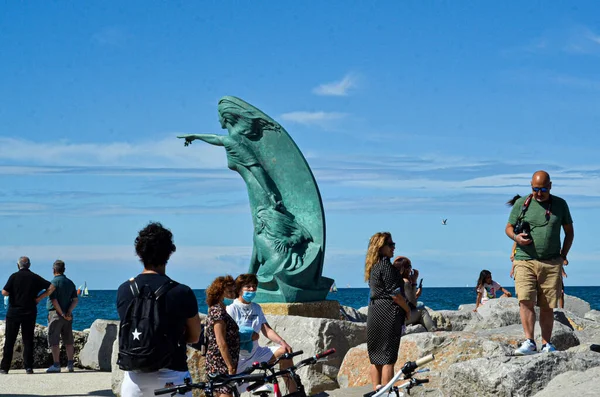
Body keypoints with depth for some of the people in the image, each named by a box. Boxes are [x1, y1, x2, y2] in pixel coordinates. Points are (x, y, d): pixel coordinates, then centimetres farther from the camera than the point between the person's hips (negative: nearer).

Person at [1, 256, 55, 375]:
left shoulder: (14, 276, -4)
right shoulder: (35, 277, 3)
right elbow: (51, 287, -4)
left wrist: (14, 292, 10)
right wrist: (39, 298, -1)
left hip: (14, 312, -2)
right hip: (30, 312, 2)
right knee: (28, 340, 6)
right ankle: (28, 367, 1)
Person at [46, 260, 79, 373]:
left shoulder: (53, 282, -10)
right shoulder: (70, 283, 10)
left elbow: (54, 300, -16)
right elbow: (75, 300, 5)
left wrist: (62, 314, -12)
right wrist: (69, 312, -5)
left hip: (56, 314, -6)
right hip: (68, 316, 6)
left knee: (54, 341, -1)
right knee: (68, 341, 10)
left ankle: (56, 365, -5)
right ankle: (70, 364, 10)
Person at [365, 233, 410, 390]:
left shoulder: (373, 267, 13)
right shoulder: (386, 265, -13)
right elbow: (395, 294, -16)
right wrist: (408, 310, -2)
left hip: (374, 315, 9)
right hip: (388, 315, -9)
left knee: (375, 358, 11)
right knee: (388, 358, -5)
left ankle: (376, 390, 16)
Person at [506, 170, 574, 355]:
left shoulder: (560, 204, 9)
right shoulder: (521, 204, 6)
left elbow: (569, 231, 16)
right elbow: (508, 227, 11)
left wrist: (563, 255, 6)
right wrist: (516, 237, -11)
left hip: (551, 263, 1)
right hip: (525, 261, -1)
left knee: (547, 306, 3)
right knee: (526, 301, -15)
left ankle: (546, 344, 10)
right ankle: (529, 342, -16)